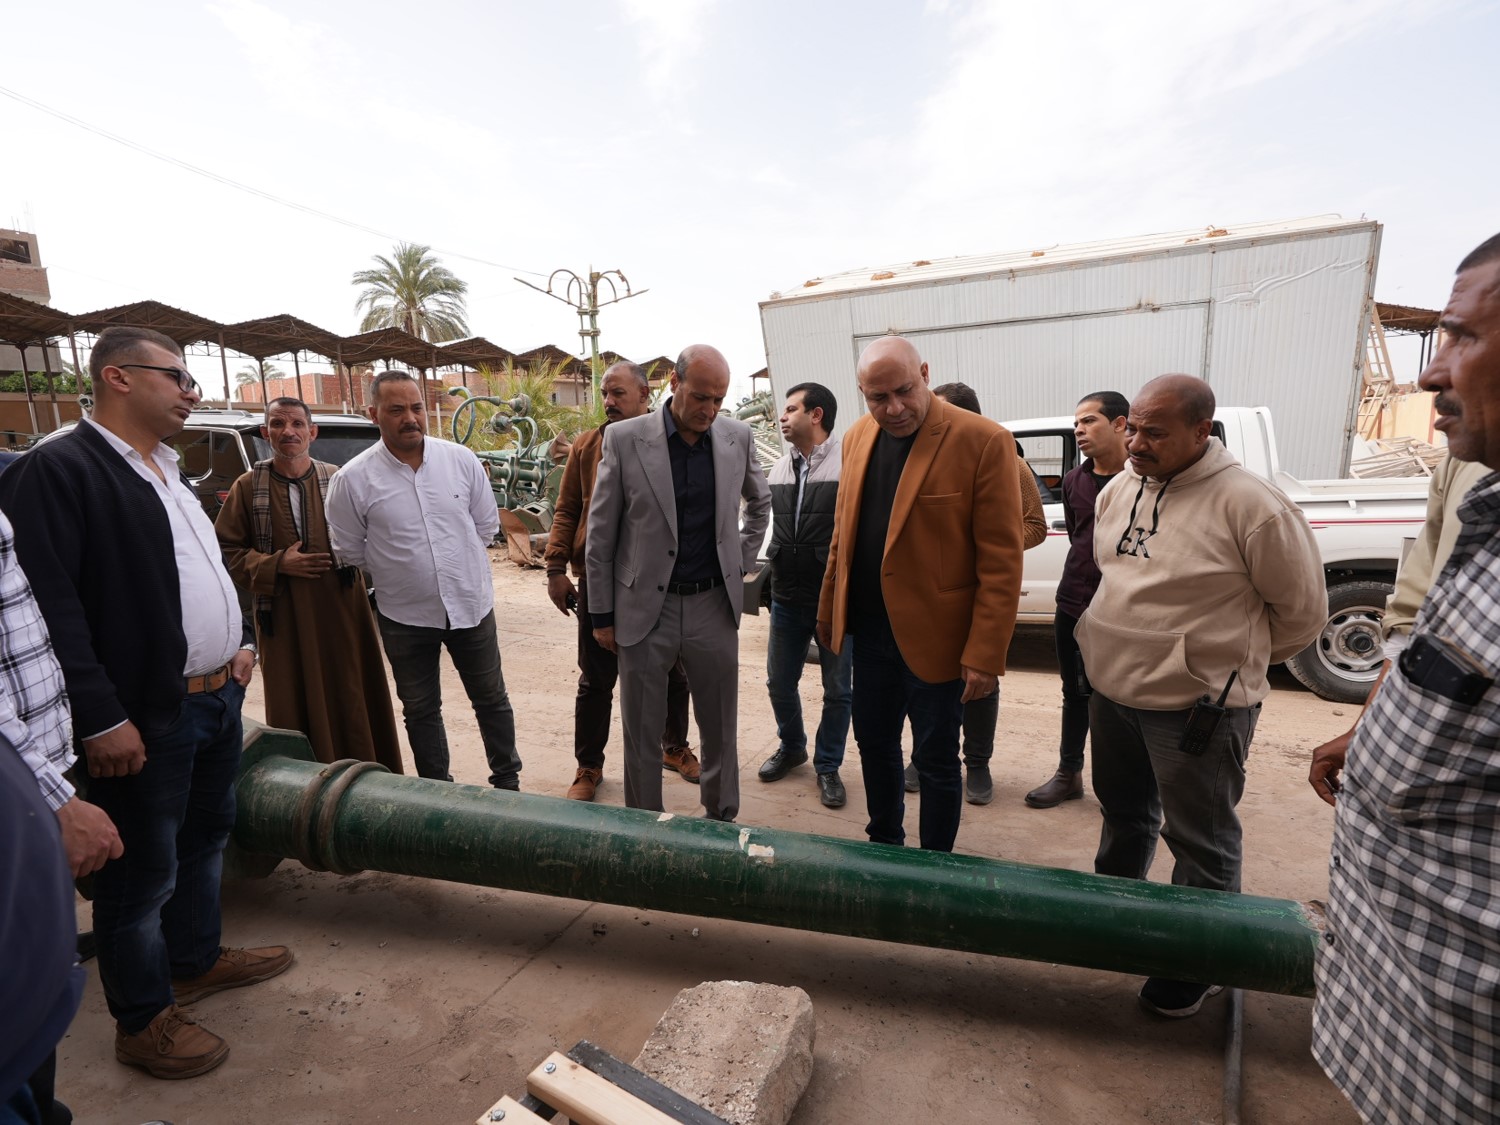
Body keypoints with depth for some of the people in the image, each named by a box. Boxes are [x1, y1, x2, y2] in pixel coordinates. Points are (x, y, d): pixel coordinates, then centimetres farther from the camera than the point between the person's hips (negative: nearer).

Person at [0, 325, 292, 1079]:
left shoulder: (169, 472, 13)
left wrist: (239, 643, 14)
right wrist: (101, 717, -23)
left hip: (218, 698, 9)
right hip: (147, 716, -9)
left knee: (206, 835, 22)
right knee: (144, 870, 7)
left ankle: (196, 960, 41)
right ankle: (143, 1019, 25)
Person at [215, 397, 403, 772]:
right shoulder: (247, 487, 2)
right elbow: (226, 550, 4)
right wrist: (277, 564, -10)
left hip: (341, 611, 1)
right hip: (283, 618, 0)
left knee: (351, 699, 6)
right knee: (294, 706, 5)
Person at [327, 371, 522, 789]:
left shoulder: (461, 459, -5)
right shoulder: (352, 480, -10)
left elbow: (487, 525, 5)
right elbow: (349, 552, 0)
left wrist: (456, 562, 7)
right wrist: (397, 573, 6)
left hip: (471, 605, 1)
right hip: (404, 615, -1)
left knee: (491, 699, 13)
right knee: (420, 710, 15)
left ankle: (508, 781, 31)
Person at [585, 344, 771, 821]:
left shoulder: (737, 436, 0)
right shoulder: (625, 438, -8)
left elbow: (760, 503, 20)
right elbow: (600, 534, -2)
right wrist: (602, 614, 0)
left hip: (714, 604, 2)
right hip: (645, 608, -2)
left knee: (720, 727, 14)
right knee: (641, 732, 10)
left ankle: (722, 817, 33)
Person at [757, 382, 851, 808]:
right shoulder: (779, 469, 9)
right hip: (787, 597, 6)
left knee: (837, 689, 8)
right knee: (779, 683, 15)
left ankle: (828, 766, 27)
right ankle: (791, 747, 40)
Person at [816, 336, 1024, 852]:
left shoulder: (983, 441, -15)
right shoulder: (858, 438, 4)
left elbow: (1001, 561, -15)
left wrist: (985, 655, -17)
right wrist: (828, 614, 14)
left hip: (934, 636, -5)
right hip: (870, 630, 6)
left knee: (935, 760, 10)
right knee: (874, 744, 19)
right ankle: (883, 846, 42)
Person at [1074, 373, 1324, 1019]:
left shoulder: (1249, 504, -19)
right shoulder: (1117, 491, 2)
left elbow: (1303, 611, -8)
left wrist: (1234, 659, 3)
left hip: (1196, 707, -6)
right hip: (1112, 692, 7)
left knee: (1200, 844, 10)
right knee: (1123, 813, 25)